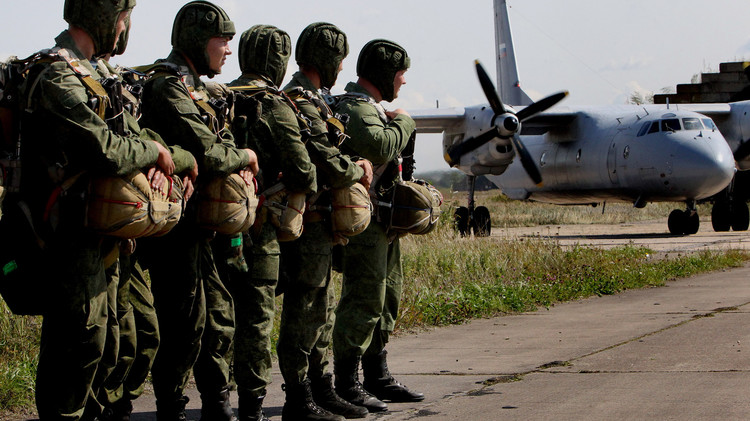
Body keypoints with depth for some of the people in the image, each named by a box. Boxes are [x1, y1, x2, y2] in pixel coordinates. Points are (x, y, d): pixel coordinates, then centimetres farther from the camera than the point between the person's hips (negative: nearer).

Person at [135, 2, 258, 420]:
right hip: (175, 225, -10)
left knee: (219, 315, 15)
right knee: (185, 323, -5)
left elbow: (224, 144, 14)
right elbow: (206, 153, -26)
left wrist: (239, 167, -7)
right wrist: (246, 158, -8)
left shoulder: (193, 88, 18)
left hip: (199, 226, 10)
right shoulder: (168, 88, -15)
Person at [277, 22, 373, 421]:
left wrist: (353, 165, 4)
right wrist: (357, 171, -5)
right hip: (307, 221, -11)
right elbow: (326, 164, -23)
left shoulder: (310, 99, 18)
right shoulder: (301, 101, -17)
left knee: (321, 311, 16)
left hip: (317, 224, 11)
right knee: (303, 312, -6)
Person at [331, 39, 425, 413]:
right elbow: (379, 147, -30)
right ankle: (347, 386, -8)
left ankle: (378, 378, 23)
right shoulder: (354, 108, -14)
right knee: (363, 300, -11)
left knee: (387, 297, 15)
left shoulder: (375, 108, 20)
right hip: (364, 222, -11)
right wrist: (402, 122, -13)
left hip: (384, 221, 11)